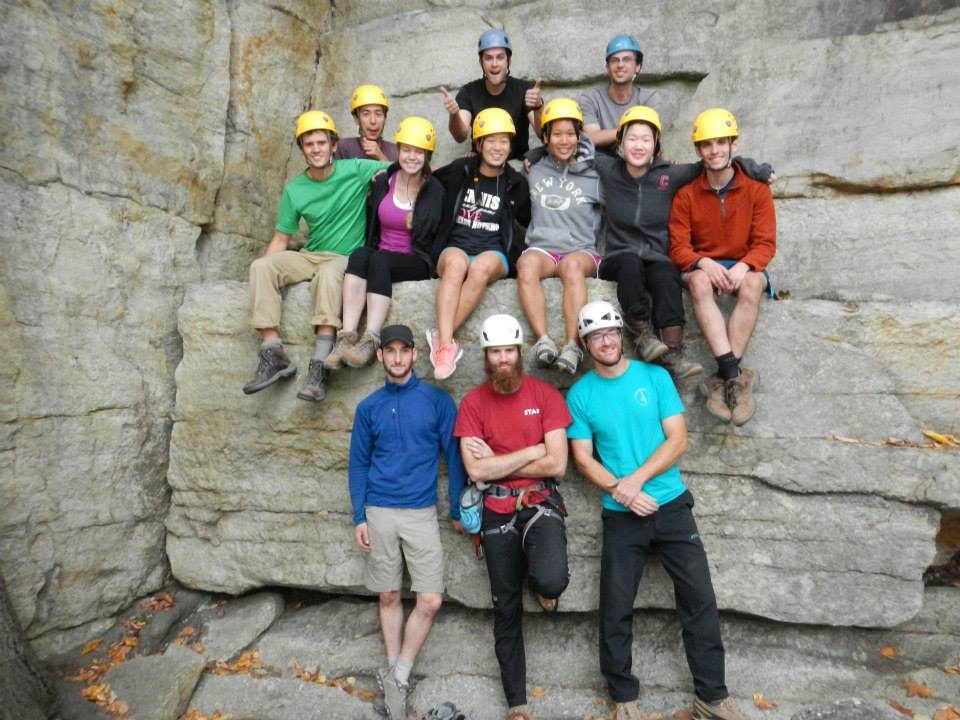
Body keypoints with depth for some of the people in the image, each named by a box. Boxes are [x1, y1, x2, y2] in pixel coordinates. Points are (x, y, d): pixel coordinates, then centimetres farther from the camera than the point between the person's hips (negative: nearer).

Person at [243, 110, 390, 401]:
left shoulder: (356, 170, -1)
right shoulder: (294, 189, 7)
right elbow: (281, 239, 7)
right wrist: (264, 274, -4)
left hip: (346, 258, -4)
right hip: (310, 257, 4)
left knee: (328, 273, -37)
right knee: (261, 266, -20)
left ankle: (319, 367, -39)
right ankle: (272, 355, -24)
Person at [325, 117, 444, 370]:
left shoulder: (434, 189, 1)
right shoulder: (383, 182, 9)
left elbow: (427, 233, 1)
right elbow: (370, 226, 15)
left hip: (417, 263, -3)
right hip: (381, 255, 3)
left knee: (378, 260, -34)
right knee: (360, 254, -31)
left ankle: (370, 341, -43)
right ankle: (346, 337, -42)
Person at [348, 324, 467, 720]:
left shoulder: (438, 400, -3)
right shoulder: (368, 406, 4)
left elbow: (453, 456, 0)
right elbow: (359, 463, 7)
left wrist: (457, 510, 1)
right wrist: (359, 517, 1)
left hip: (422, 513, -1)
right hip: (380, 513, 2)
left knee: (430, 601, -5)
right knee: (389, 596, 11)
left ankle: (397, 676, 15)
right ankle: (394, 674, 28)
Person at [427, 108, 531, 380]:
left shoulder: (516, 183, 12)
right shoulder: (459, 171, 9)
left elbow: (529, 221, 25)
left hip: (495, 253, 0)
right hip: (455, 247, 0)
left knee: (481, 266, -37)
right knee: (456, 262, -38)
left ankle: (441, 336, -35)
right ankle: (446, 344, -48)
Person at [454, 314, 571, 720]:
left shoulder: (545, 394, -5)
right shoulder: (472, 403, -3)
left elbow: (557, 465, -11)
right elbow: (476, 470, -12)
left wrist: (498, 464, -11)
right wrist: (532, 450, -12)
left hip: (540, 502, -1)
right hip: (497, 511, 2)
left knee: (551, 580, -28)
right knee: (506, 608, 11)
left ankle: (543, 587, 13)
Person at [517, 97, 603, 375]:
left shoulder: (593, 176, 15)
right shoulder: (534, 172, 21)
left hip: (583, 251, -1)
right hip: (542, 247, 1)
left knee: (572, 264, -37)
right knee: (527, 262, -35)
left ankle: (572, 345, -46)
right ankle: (542, 340, -44)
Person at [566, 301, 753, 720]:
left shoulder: (655, 377, -2)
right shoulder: (580, 394, -2)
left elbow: (678, 440, -6)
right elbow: (583, 459, -2)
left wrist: (636, 480, -16)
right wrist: (621, 491, -16)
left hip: (671, 505, 1)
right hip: (621, 515, 0)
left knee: (700, 599, 5)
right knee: (615, 609, 7)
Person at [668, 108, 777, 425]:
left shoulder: (756, 188, 0)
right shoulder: (686, 194, 1)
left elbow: (765, 243, -5)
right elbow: (679, 248, -4)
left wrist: (742, 267, -26)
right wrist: (705, 263, -26)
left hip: (743, 266, 0)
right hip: (703, 266, 0)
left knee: (752, 284, -35)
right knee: (698, 282, -36)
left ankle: (723, 379, -35)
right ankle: (735, 375, -42)